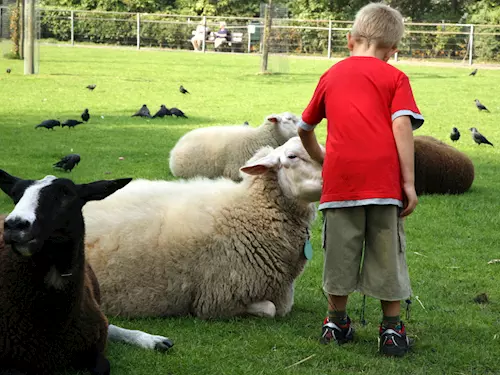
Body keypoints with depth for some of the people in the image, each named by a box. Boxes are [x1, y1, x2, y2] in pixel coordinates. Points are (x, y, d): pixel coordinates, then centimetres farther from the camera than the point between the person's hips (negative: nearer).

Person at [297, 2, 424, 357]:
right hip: (383, 178, -2)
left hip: (339, 178, 2)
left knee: (340, 252, 13)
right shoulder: (395, 78, 7)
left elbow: (305, 128, 27)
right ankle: (392, 329, 12)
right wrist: (409, 182, -7)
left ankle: (337, 322, 24)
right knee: (387, 254, 7)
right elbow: (402, 126, -7)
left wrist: (319, 156, 46)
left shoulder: (332, 75, 18)